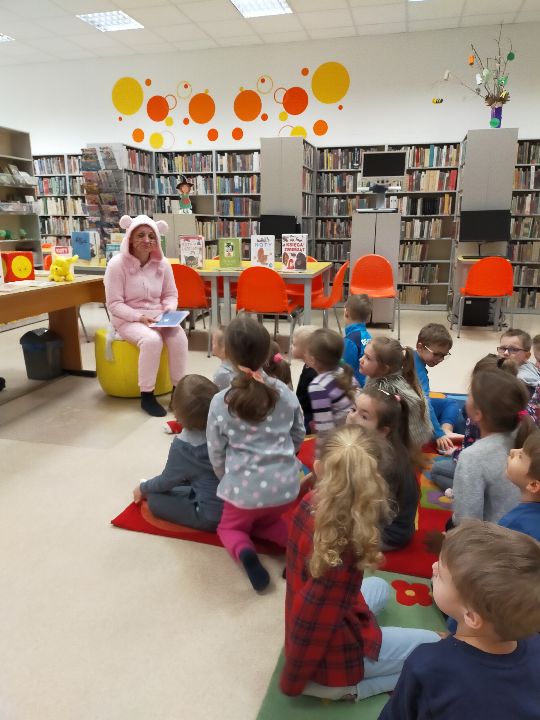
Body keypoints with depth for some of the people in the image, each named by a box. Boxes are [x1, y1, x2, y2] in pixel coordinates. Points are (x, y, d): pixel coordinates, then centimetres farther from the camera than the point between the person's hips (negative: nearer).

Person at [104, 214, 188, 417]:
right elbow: (114, 305, -13)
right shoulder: (117, 264, -12)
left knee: (179, 337, -27)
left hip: (157, 317, 4)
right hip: (128, 319, -4)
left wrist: (169, 310, -12)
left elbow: (171, 294, 10)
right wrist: (139, 317, -25)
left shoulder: (162, 264, 0)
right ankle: (146, 395, -20)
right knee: (152, 340, -35)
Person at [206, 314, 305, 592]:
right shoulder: (285, 392, -4)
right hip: (286, 484, 3)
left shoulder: (220, 402, -11)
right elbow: (298, 436, 8)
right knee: (265, 521, 33)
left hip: (244, 488, -3)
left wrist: (227, 481, 16)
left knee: (230, 527, 27)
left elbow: (216, 454, -2)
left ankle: (245, 552, -5)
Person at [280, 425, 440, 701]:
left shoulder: (310, 503, -17)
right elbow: (313, 620, -27)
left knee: (378, 586, 32)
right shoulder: (343, 543, -37)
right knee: (434, 647, 14)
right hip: (333, 658, -7)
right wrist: (292, 683, -15)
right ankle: (348, 687, 2)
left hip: (308, 634, 7)